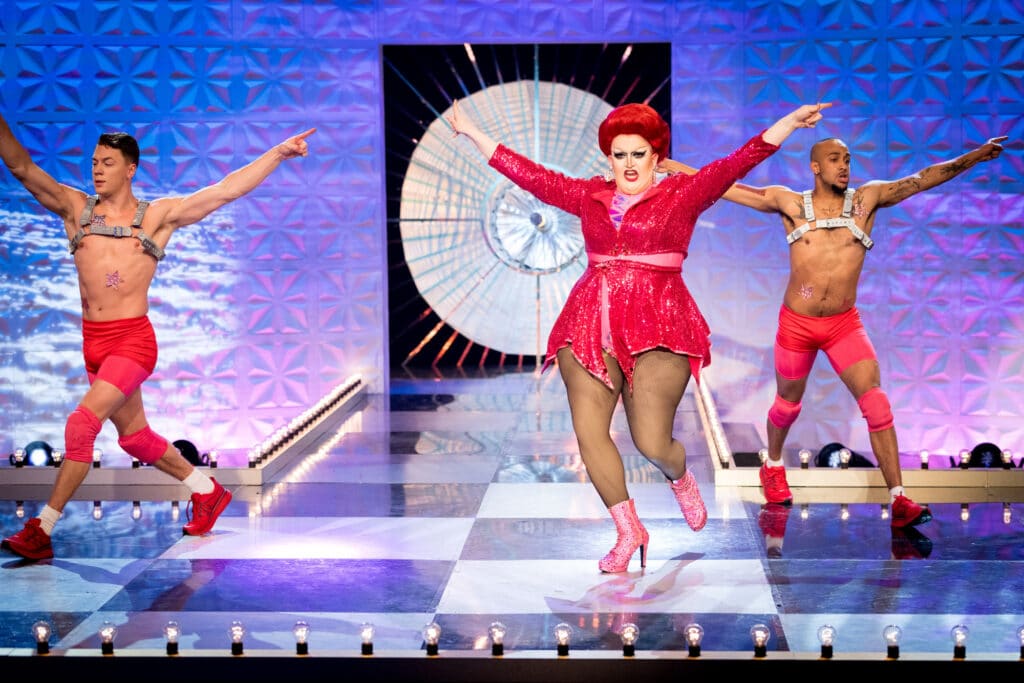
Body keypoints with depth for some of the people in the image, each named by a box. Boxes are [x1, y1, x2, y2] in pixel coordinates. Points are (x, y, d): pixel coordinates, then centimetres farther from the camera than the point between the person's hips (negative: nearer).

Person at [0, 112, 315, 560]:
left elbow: (226, 191, 3)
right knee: (134, 436, 14)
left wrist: (278, 153, 2)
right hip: (93, 342, 5)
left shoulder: (159, 215, 3)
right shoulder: (74, 207, 10)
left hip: (133, 340, -5)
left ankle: (41, 531, -13)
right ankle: (208, 492, 34)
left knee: (82, 423, -17)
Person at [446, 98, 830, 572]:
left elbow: (739, 161, -4)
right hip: (591, 326, 4)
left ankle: (681, 479, 30)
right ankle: (628, 532, 12)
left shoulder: (682, 194, 5)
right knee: (588, 435, -5)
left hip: (656, 328, -4)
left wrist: (790, 122, -13)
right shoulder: (589, 196, 14)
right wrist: (472, 133, 19)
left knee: (652, 444, -8)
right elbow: (528, 174, 17)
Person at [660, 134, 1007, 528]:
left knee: (876, 404, -13)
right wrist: (675, 168, 0)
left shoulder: (868, 199, 0)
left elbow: (921, 180, -5)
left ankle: (899, 501, -13)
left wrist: (974, 156, -14)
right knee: (788, 405, 17)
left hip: (845, 325, 0)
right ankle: (773, 469, 46)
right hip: (796, 323, 0)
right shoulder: (790, 203, -2)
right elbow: (727, 188, 0)